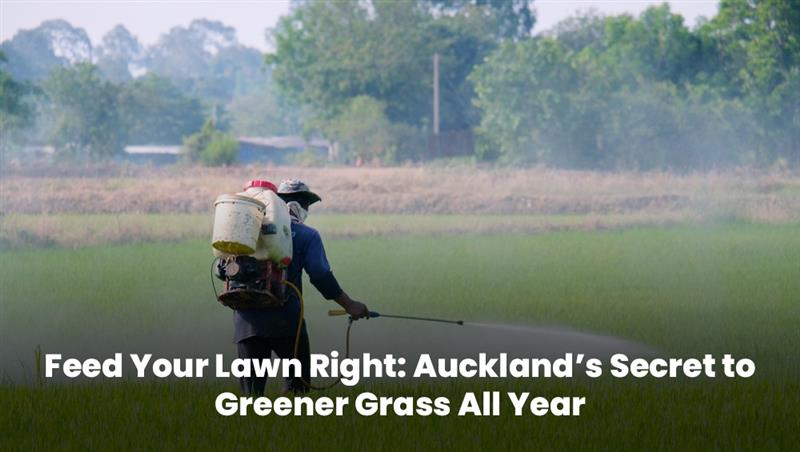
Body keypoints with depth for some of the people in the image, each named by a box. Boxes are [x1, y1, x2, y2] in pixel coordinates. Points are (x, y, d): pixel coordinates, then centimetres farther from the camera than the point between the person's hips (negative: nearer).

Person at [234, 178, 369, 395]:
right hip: (285, 319, -4)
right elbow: (321, 275, -5)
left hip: (247, 320, 4)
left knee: (252, 388, 6)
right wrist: (349, 305, 3)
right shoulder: (307, 235, 4)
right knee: (298, 380, 8)